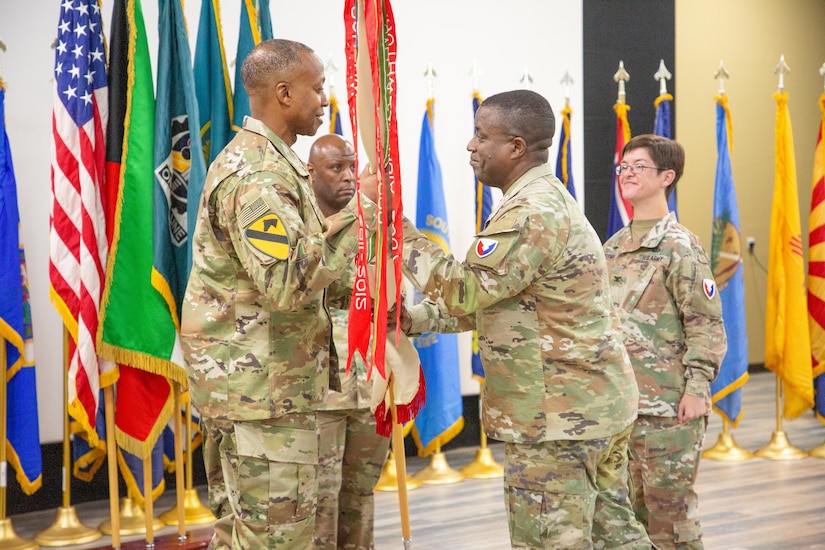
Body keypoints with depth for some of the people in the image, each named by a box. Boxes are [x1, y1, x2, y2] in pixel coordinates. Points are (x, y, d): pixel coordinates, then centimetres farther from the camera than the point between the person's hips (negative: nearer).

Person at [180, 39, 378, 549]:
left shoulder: (264, 160, 16)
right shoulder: (257, 175, -18)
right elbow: (288, 283, -28)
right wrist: (359, 210, -24)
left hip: (241, 383, 11)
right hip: (263, 388, -11)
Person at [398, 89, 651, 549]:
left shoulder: (532, 213, -19)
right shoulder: (552, 200, 15)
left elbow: (466, 291, -22)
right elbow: (491, 299, 17)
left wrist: (401, 232, -14)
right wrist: (416, 320, 8)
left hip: (557, 416, -11)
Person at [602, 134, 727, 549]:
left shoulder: (680, 246, -8)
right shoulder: (613, 246, 13)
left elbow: (706, 324, -11)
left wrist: (697, 388, -16)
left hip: (668, 403, -7)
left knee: (670, 505, -2)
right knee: (629, 505, 13)